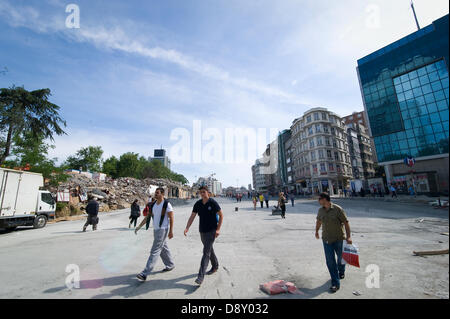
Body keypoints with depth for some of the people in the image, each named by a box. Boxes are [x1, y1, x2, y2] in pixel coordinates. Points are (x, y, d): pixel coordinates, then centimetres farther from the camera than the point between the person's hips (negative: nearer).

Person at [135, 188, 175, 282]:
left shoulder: (166, 204, -14)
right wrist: (139, 227, 5)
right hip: (156, 230, 8)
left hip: (163, 230, -8)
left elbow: (171, 218, -13)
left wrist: (171, 231, -14)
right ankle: (170, 265, 35)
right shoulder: (152, 205, 7)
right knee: (163, 248, 18)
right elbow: (147, 217, 12)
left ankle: (145, 273, 2)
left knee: (155, 251, -5)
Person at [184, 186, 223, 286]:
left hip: (211, 231, -6)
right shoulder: (198, 204, 0)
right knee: (210, 250, 21)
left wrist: (218, 229, -13)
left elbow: (221, 215, -8)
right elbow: (192, 216, 1)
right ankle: (215, 267, 42)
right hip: (202, 231, 6)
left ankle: (201, 277, -5)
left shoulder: (213, 203, -14)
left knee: (206, 252, -9)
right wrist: (187, 228, -12)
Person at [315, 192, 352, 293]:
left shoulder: (338, 209, -16)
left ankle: (341, 272, 49)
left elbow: (346, 222, -13)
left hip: (339, 238, -3)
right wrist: (316, 231, 26)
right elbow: (319, 221, 16)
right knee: (330, 261, 1)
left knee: (341, 258, 19)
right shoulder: (320, 210, 0)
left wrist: (348, 236, -17)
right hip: (326, 239, 3)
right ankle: (335, 283, 12)